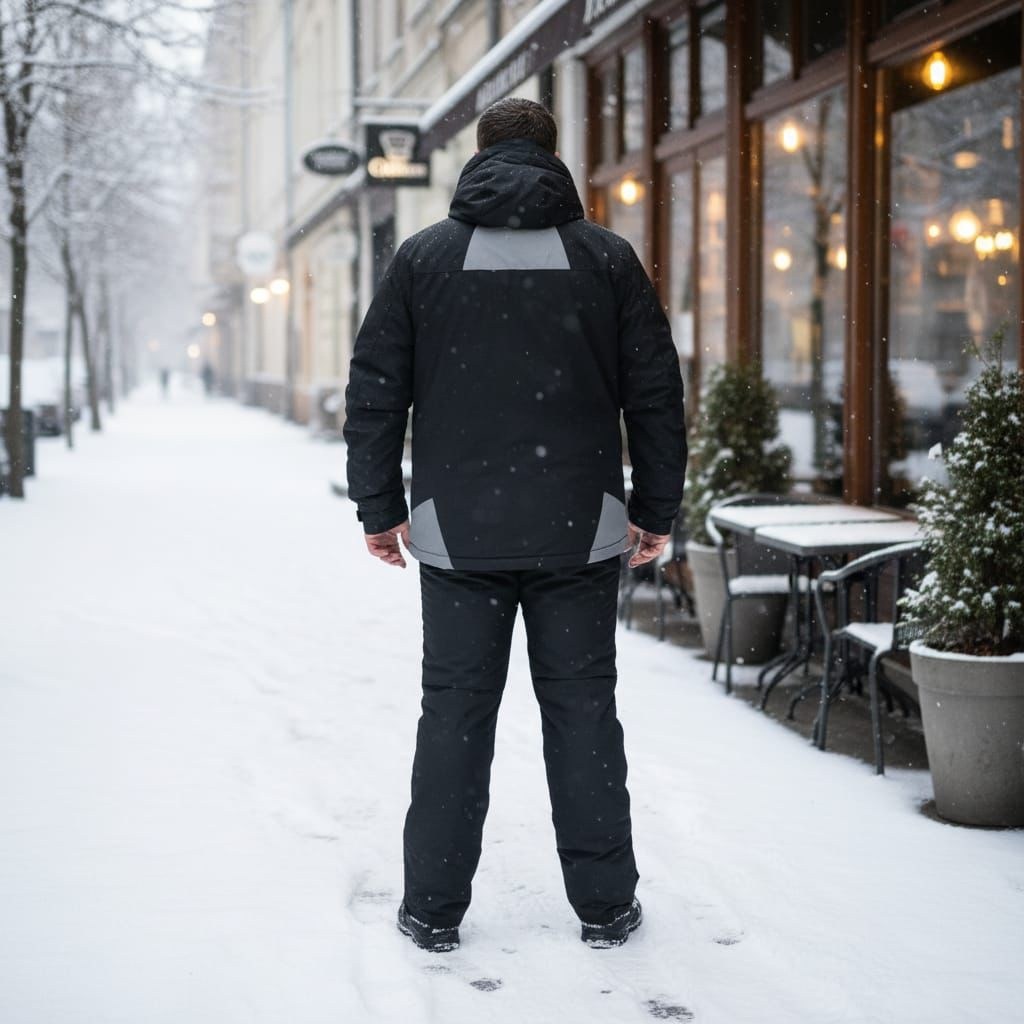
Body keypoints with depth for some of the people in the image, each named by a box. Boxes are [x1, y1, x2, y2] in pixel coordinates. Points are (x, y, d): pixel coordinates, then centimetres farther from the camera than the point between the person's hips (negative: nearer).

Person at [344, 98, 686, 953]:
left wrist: (381, 508, 10)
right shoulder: (606, 257, 3)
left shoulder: (424, 256, 3)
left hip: (457, 530, 0)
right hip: (580, 530, 0)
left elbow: (376, 393, 3)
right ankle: (605, 904, 15)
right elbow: (655, 393, 4)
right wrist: (657, 511, 11)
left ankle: (434, 907, 12)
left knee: (454, 712, 7)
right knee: (583, 708, 8)